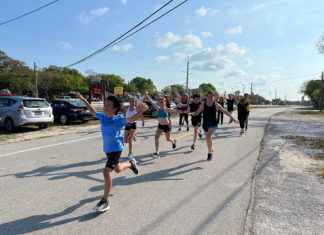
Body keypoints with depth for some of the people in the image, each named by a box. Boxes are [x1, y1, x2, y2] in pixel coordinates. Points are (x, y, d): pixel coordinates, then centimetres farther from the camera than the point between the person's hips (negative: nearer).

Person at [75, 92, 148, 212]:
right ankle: (131, 163, 56)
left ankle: (105, 201, -4)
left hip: (116, 148, -7)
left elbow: (131, 118, -38)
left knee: (107, 172, -18)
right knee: (117, 169, 25)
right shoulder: (102, 116, -4)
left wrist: (140, 111, -58)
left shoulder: (119, 119, -21)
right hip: (107, 148, 7)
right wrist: (83, 100, 19)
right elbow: (93, 111, 17)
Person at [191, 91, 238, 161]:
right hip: (205, 124, 2)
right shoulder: (203, 105, 0)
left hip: (213, 124, -2)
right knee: (208, 139, 12)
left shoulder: (216, 105, 0)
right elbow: (197, 112, 6)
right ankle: (211, 150, 42)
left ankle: (210, 152, -3)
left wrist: (232, 118, 10)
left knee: (208, 137, -23)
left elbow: (225, 111, 9)